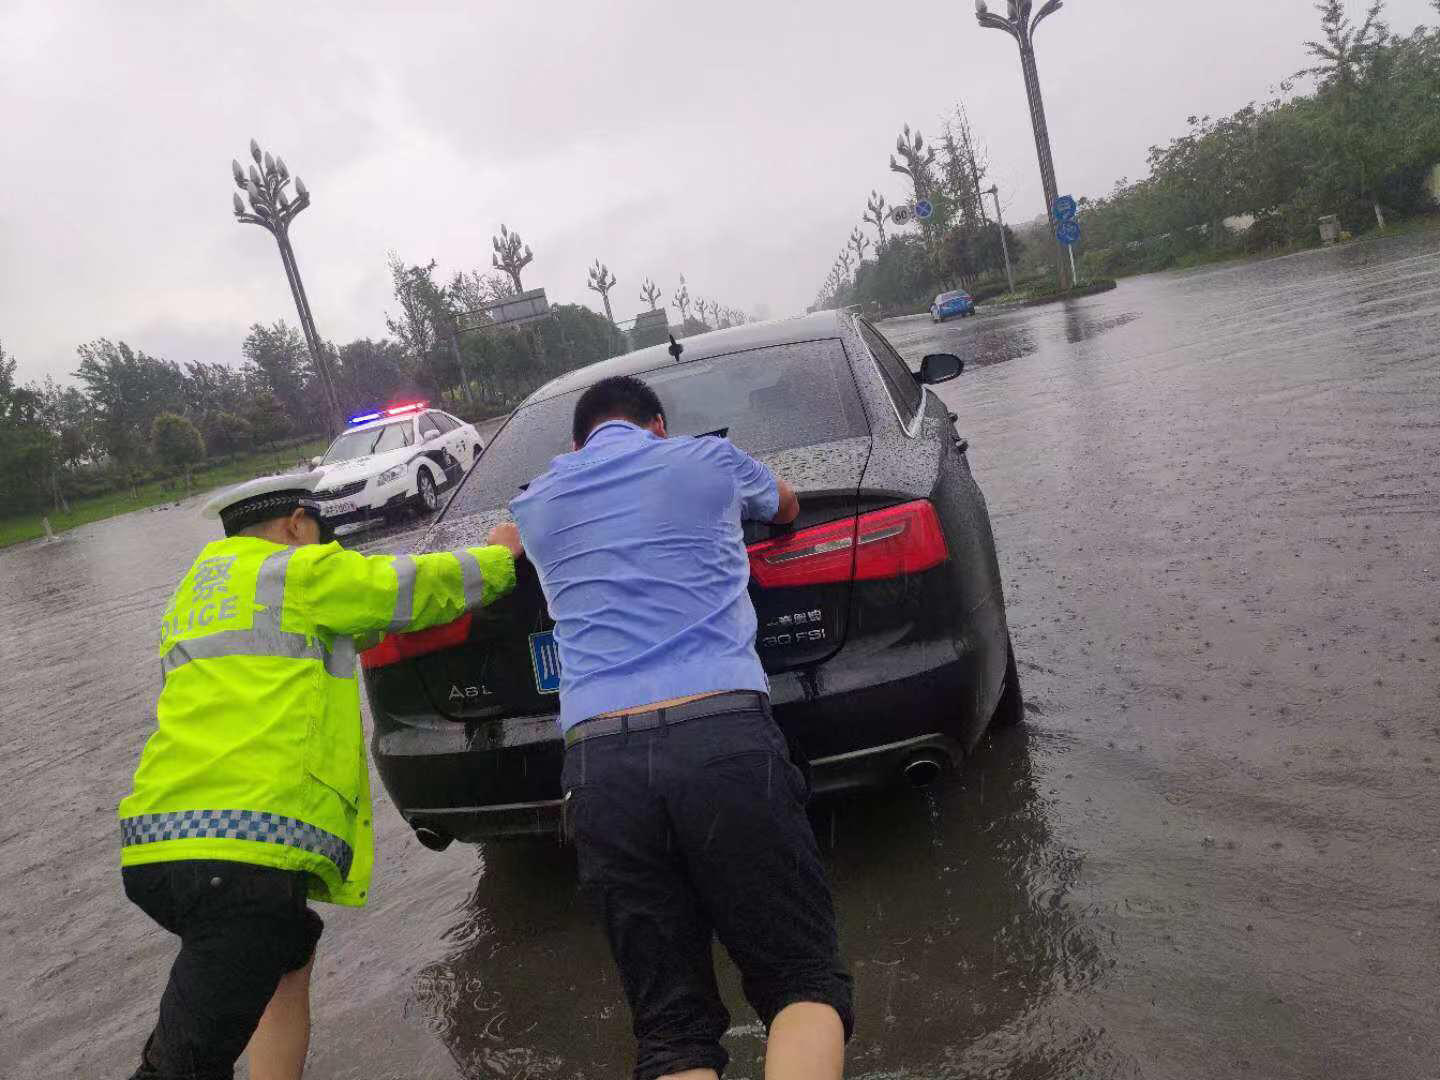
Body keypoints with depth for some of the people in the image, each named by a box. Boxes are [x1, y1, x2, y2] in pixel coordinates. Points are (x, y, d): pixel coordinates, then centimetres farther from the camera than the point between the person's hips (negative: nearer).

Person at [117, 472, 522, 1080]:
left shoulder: (194, 596, 26)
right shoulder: (298, 572, 3)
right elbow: (422, 584, 10)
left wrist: (350, 639, 48)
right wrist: (499, 556, 26)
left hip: (157, 843, 9)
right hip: (242, 846, -9)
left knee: (292, 954, 27)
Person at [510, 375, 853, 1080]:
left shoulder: (536, 504, 21)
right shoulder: (708, 459, 18)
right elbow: (787, 508, 39)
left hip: (597, 763, 2)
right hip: (724, 736, -2)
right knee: (805, 984, 5)